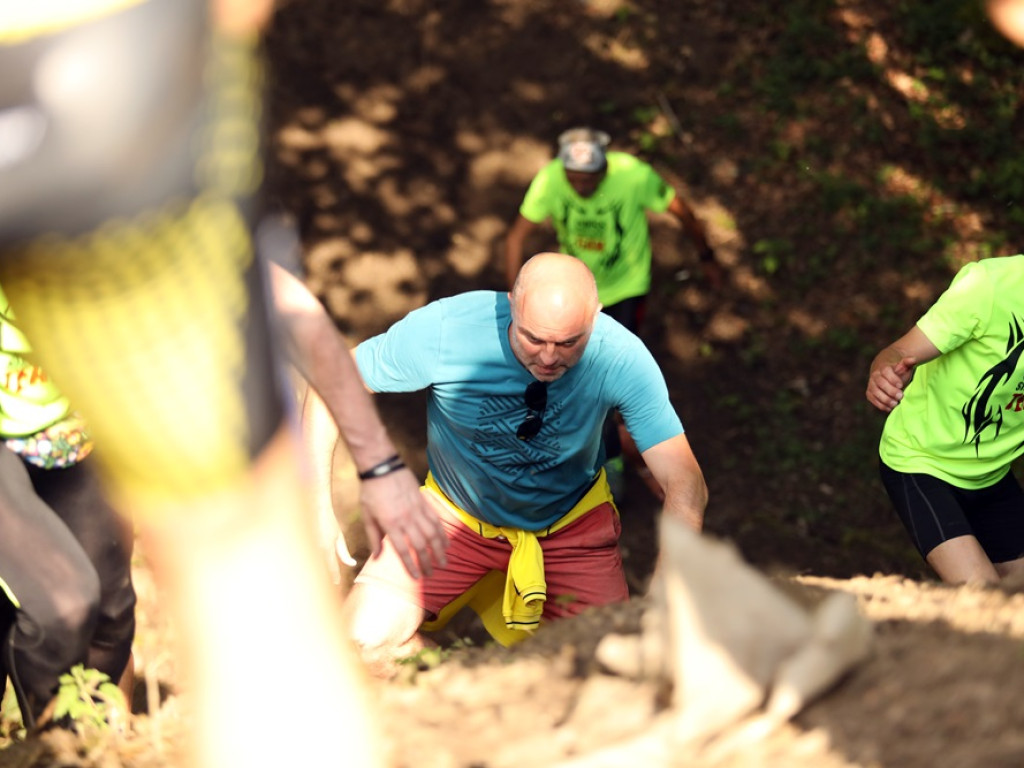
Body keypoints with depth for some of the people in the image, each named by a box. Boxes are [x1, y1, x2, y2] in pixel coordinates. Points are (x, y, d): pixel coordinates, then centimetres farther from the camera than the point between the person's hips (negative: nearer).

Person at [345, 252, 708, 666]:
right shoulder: (443, 331, -28)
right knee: (363, 639, -18)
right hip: (456, 514, 0)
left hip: (571, 523, 0)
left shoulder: (621, 357, -27)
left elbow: (685, 482, -26)